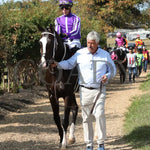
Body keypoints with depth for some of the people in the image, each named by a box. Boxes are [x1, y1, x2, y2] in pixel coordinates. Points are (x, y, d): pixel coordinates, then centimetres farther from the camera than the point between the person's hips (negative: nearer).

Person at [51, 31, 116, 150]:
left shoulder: (105, 55, 4)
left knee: (100, 114, -15)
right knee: (86, 117, 4)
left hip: (99, 90, -1)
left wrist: (107, 76, -9)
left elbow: (113, 70, 12)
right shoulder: (80, 54, 2)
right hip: (85, 90, 1)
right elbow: (69, 64, -1)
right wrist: (58, 64, -19)